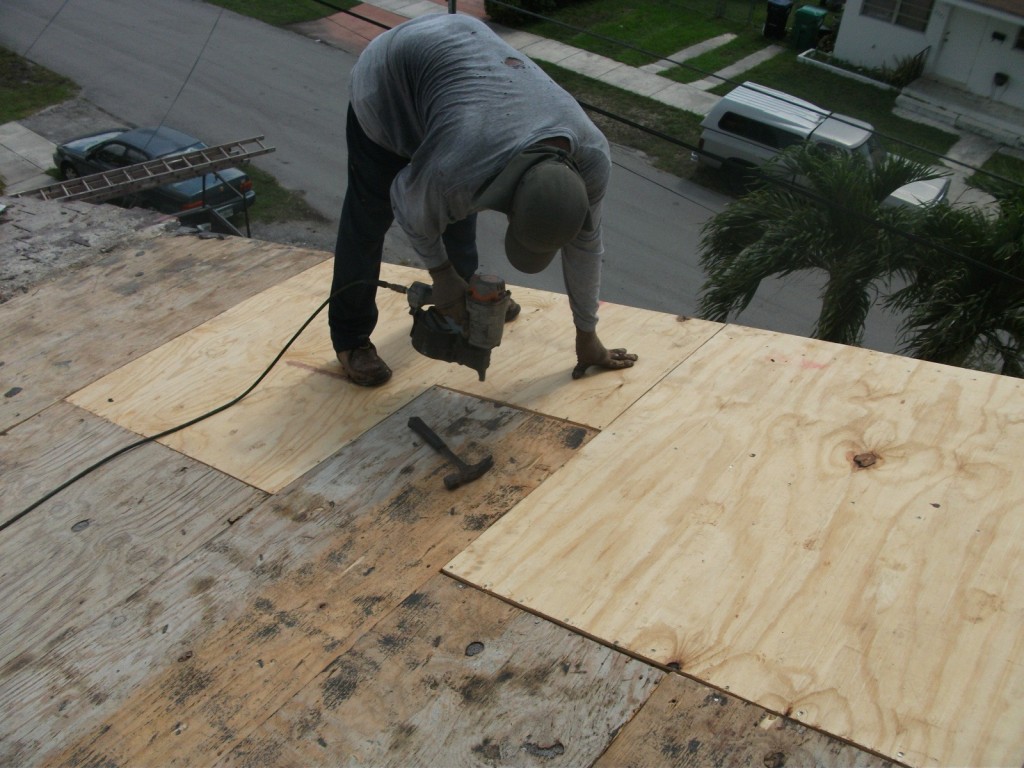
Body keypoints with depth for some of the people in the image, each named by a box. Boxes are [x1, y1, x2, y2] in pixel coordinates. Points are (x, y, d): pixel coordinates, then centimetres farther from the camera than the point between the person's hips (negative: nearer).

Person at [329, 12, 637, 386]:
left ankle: (463, 292, 40)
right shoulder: (455, 173, -41)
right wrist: (442, 274, -2)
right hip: (389, 75, -5)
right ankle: (350, 337, 14)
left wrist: (587, 336, 1)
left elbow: (585, 245, -10)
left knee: (461, 198, 16)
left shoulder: (593, 158, -25)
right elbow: (413, 214, -18)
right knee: (370, 215, -2)